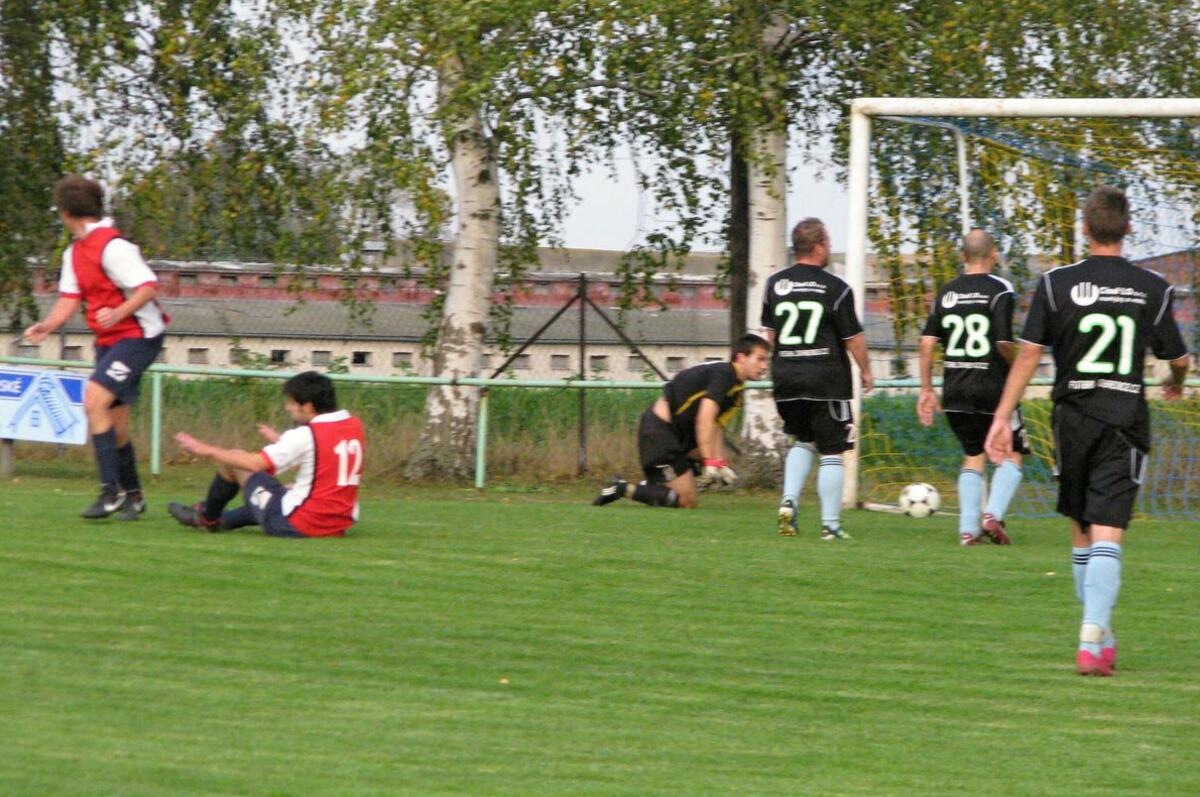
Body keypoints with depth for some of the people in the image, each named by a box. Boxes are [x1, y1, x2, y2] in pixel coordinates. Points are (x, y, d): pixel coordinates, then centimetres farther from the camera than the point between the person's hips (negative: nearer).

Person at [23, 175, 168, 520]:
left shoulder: (112, 246, -18)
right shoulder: (74, 253, 11)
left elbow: (148, 286, -23)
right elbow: (70, 299, 9)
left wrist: (118, 313, -36)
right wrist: (47, 326, -8)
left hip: (138, 335, -9)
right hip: (108, 340, 9)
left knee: (95, 401, -21)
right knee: (113, 421, 10)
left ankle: (111, 492, -21)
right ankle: (132, 497, 23)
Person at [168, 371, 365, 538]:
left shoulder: (306, 436, -18)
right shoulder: (354, 426, 4)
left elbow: (256, 464, -19)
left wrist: (207, 450, -8)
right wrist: (280, 440, 31)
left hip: (296, 526, -7)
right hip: (339, 527, 7)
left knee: (234, 459, 8)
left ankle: (207, 518, 33)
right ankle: (223, 521, 44)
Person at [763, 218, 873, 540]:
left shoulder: (775, 284, 5)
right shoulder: (836, 287, -9)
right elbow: (854, 338, -5)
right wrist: (866, 371, 10)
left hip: (785, 378, 5)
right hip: (827, 378, -5)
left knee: (803, 441, 23)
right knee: (832, 453, 2)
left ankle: (789, 501, 3)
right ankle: (831, 524, 0)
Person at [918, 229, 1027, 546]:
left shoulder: (946, 292, 7)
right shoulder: (1000, 289, -8)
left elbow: (927, 343, 3)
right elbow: (1004, 342, -17)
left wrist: (926, 390, 9)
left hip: (955, 389, 4)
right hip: (993, 386, -4)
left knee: (973, 455, 17)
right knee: (1011, 454, 10)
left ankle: (968, 528, 8)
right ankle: (993, 514, -9)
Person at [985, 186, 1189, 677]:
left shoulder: (1056, 284, -3)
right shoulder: (1153, 289, -2)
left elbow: (1028, 354, -7)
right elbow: (1178, 359, 6)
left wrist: (1002, 417, -4)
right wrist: (1176, 384, 30)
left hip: (1073, 417, 1)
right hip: (1126, 420, -1)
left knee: (1081, 531, 16)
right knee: (1107, 535, -6)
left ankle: (1101, 636, 26)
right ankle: (1092, 640, -22)